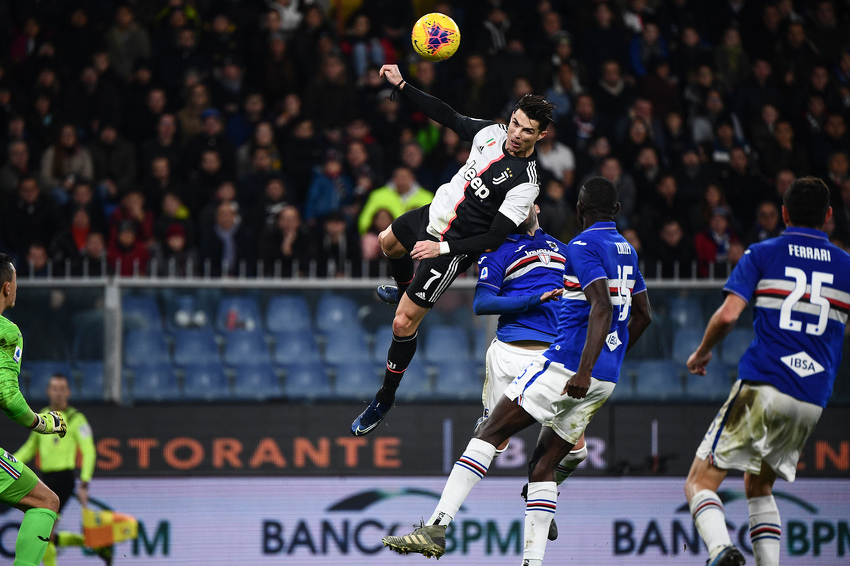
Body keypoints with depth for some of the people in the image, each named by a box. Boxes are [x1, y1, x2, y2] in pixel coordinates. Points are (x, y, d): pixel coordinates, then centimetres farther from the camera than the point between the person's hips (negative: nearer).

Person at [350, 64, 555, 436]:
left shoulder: (525, 184, -29)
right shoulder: (492, 132, -10)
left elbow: (494, 239, -28)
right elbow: (448, 117, 4)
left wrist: (443, 248, -34)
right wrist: (401, 86, 1)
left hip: (453, 247, -8)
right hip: (432, 214, 8)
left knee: (404, 323, -7)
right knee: (388, 242, 37)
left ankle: (385, 399, 12)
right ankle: (403, 289, 69)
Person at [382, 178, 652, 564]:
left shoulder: (583, 246, -8)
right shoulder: (626, 249, 18)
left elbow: (602, 308, -22)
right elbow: (642, 315, 28)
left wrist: (584, 372, -29)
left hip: (568, 365, -8)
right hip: (605, 379, 8)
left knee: (490, 433, -7)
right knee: (543, 465, 10)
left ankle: (437, 527, -17)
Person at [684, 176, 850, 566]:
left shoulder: (762, 254, 3)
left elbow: (728, 314, -8)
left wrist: (701, 353, 9)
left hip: (761, 386, -4)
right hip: (812, 401, 4)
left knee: (700, 482, 0)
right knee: (758, 486, 23)